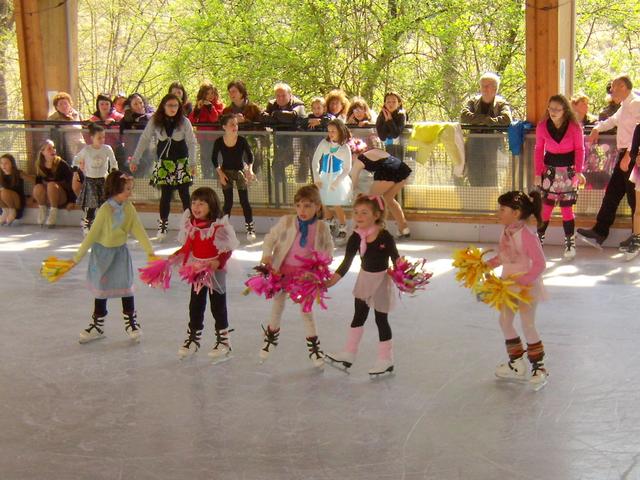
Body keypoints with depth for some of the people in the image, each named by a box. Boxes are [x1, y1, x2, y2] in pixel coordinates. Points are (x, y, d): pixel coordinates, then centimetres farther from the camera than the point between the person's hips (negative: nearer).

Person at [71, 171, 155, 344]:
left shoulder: (129, 207, -11)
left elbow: (138, 230, -10)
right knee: (101, 290, 11)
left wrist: (150, 251, -19)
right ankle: (97, 326, 27)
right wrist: (77, 258, -19)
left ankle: (131, 323, 23)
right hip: (103, 252, -3)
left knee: (126, 287, 7)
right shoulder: (105, 209, -24)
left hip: (120, 252, 3)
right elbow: (92, 234, -21)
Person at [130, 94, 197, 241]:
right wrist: (135, 160, -4)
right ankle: (162, 225, 12)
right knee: (166, 195, 1)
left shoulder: (184, 121, -9)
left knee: (184, 194, -1)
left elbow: (192, 143, -7)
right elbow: (144, 140, -2)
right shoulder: (155, 121, -6)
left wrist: (192, 163, -14)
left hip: (181, 162, -1)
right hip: (164, 162, 1)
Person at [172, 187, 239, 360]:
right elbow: (188, 246, 10)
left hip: (216, 272, -5)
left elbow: (227, 250, -16)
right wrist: (176, 255, -1)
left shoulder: (220, 226, -20)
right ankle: (193, 339, 30)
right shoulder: (190, 224, -2)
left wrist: (218, 262, -30)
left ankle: (223, 340, 20)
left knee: (218, 307, 7)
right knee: (195, 306, 15)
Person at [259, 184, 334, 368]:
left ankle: (313, 345, 19)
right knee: (278, 305, 17)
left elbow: (329, 247, 5)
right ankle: (272, 335, 42)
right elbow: (270, 237, -2)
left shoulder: (321, 228, -10)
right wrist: (267, 254, -16)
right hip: (283, 270, 1)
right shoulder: (286, 221, -12)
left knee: (306, 309, 6)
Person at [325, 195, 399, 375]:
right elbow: (346, 263, -8)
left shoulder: (385, 237, -22)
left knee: (381, 320, 5)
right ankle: (349, 354, 31)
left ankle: (386, 360, 20)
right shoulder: (356, 238, -11)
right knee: (358, 317, 17)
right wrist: (329, 282, -13)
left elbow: (396, 259, -14)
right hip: (364, 279, 5)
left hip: (381, 280, -5)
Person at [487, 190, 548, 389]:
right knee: (505, 322, 12)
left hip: (526, 285, -9)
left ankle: (539, 367, 11)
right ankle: (517, 364, 26)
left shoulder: (527, 236, -25)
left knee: (528, 326, -4)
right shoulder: (506, 233, -1)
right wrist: (486, 264, 0)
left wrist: (522, 281, -29)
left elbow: (539, 264, -24)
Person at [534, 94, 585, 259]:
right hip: (549, 169, 1)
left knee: (566, 207, 3)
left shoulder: (574, 127, -11)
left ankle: (570, 243, 12)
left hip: (568, 170, -1)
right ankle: (539, 238, 12)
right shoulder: (542, 126, -6)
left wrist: (578, 171, -13)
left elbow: (579, 149, -5)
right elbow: (539, 150, 1)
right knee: (546, 206, 1)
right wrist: (538, 173, -3)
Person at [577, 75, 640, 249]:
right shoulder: (625, 106, 17)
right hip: (625, 154, 10)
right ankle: (599, 232, 12)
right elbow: (613, 120, 35)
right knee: (612, 192, 9)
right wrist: (597, 128, 18)